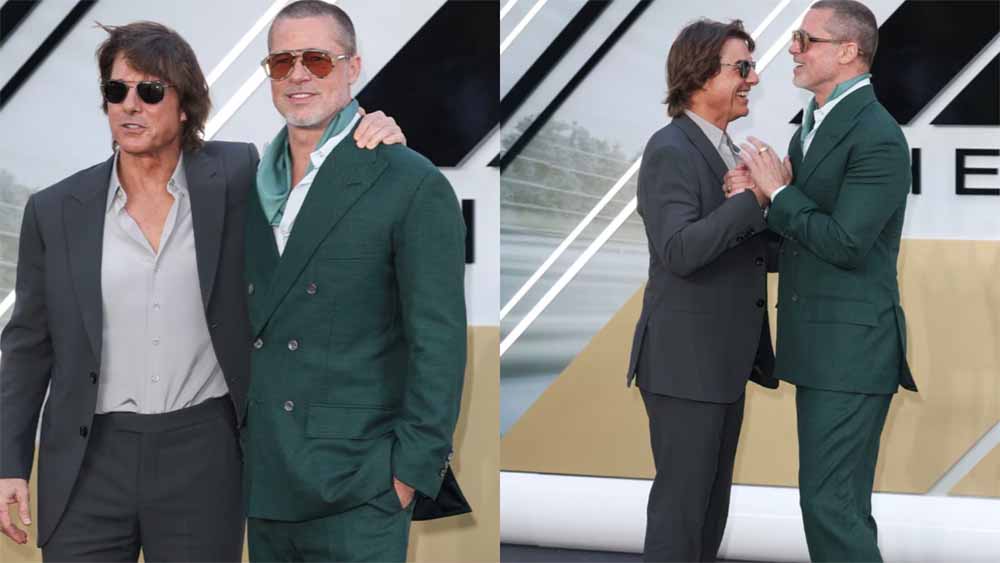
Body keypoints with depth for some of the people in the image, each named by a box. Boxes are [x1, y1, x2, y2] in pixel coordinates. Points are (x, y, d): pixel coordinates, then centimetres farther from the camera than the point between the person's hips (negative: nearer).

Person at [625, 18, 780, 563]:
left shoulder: (722, 150, 14)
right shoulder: (669, 151, -14)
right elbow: (680, 251, -26)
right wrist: (755, 198, -26)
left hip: (723, 361, 9)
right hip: (684, 361, -9)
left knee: (712, 503, 14)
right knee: (682, 502, -4)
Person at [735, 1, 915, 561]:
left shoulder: (878, 139, -17)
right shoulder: (817, 123, 13)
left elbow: (845, 244, -22)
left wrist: (778, 192, -13)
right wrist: (764, 192, -2)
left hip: (851, 348, -10)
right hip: (823, 346, 10)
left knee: (830, 502, -9)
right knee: (838, 499, 14)